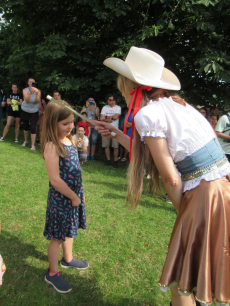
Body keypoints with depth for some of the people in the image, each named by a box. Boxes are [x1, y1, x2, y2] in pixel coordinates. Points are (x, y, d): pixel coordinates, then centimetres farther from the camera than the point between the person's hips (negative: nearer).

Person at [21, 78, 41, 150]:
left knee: (33, 128, -12)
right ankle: (25, 141, 38)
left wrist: (37, 93, -41)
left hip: (34, 112, -2)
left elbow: (38, 101, -26)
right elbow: (27, 100, -29)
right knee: (25, 127, 15)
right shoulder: (25, 90, -13)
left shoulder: (38, 91, -12)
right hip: (25, 111, 2)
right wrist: (30, 93, -44)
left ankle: (33, 145, -5)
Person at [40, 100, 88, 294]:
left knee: (69, 230, 25)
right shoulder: (52, 146, -23)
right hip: (61, 198, -7)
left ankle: (68, 259, 48)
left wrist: (78, 193, 12)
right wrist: (73, 197, -15)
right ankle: (52, 274, 30)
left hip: (75, 194, 8)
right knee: (58, 237, 9)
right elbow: (55, 180, -25)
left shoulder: (69, 139, 2)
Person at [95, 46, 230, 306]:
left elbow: (171, 178, -17)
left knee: (180, 279, 13)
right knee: (192, 269, 28)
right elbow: (152, 152, 17)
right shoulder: (174, 104, 10)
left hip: (206, 195, -9)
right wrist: (116, 134, 22)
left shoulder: (147, 114, -17)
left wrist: (184, 216, -2)